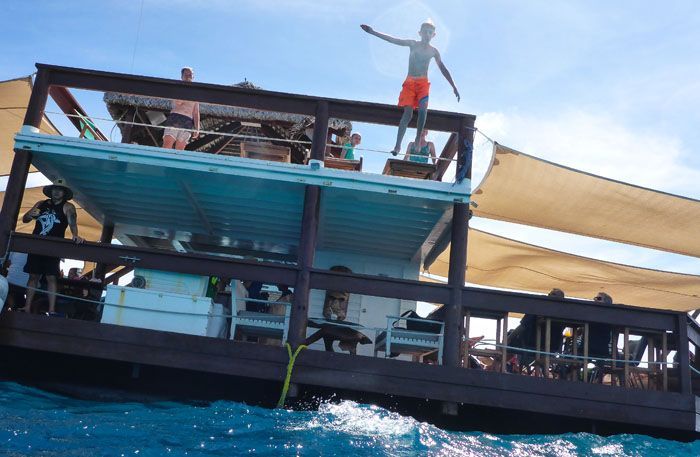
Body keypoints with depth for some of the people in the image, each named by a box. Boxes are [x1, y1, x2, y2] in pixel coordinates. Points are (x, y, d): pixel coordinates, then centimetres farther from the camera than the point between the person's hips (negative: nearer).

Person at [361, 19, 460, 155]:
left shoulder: (433, 51, 10)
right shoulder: (413, 44, 5)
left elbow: (443, 69, 16)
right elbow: (393, 40, -2)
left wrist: (454, 87, 14)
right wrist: (373, 32, -10)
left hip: (423, 83, 2)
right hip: (410, 82, -2)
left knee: (423, 107, -23)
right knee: (408, 112, -13)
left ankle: (418, 138, -17)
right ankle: (398, 145, -14)